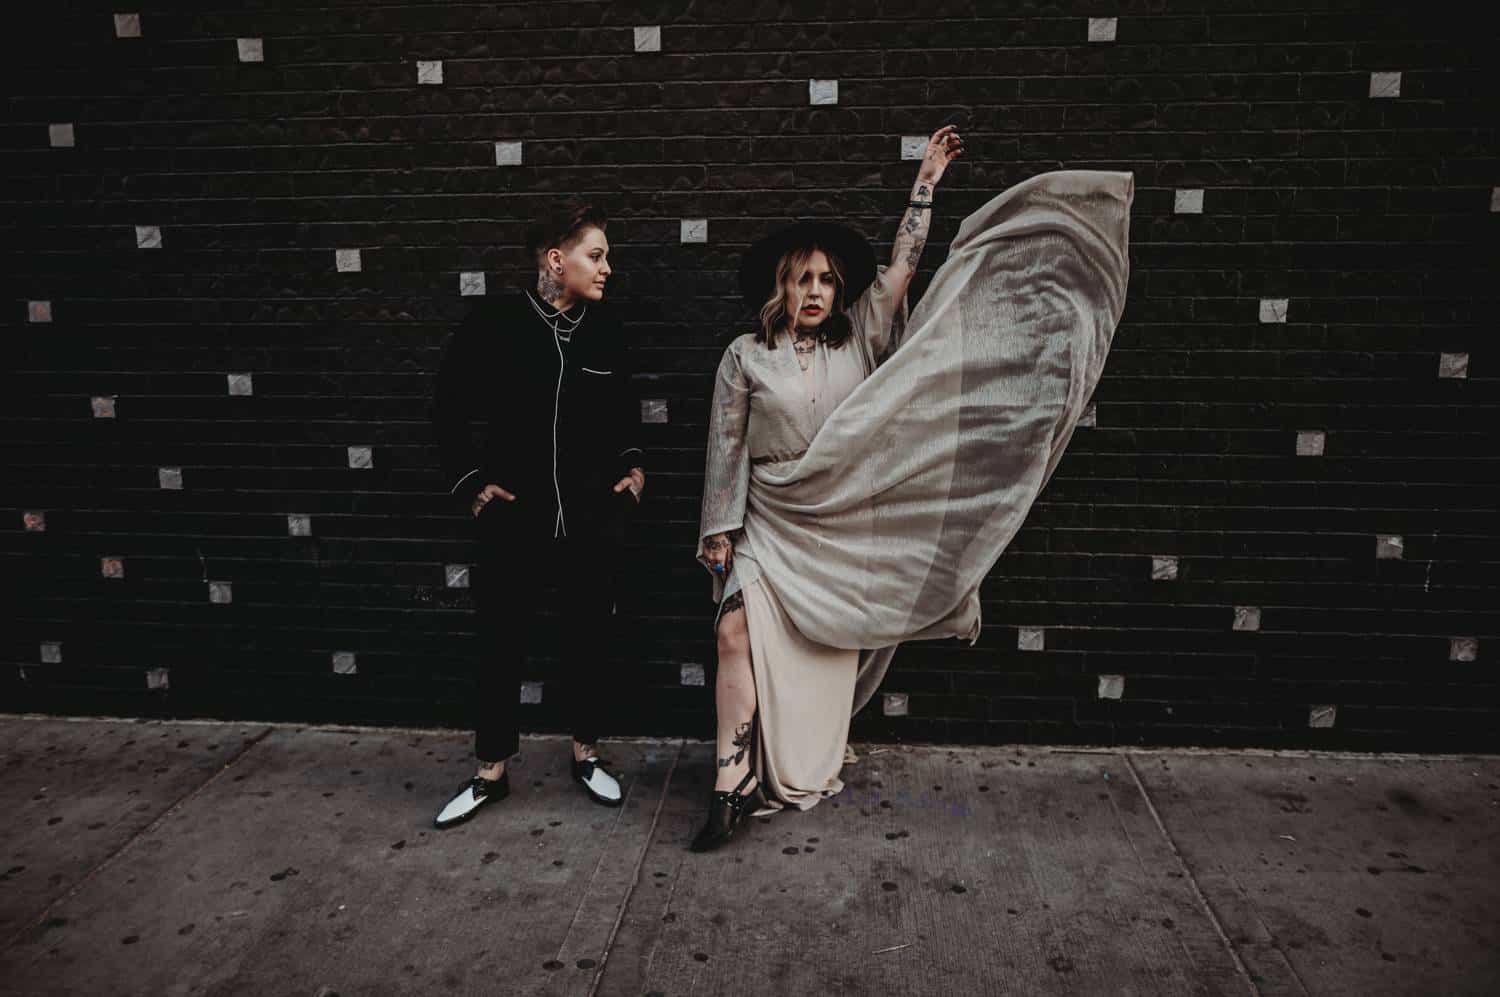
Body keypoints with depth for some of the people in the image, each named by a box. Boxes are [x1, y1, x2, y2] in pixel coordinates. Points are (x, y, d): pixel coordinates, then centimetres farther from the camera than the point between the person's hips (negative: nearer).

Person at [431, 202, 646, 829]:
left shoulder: (605, 331, 2)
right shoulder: (495, 323, -8)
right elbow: (449, 410, 1)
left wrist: (633, 466, 8)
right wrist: (469, 482, -3)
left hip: (592, 518, 3)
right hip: (515, 518, -2)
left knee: (588, 638, 12)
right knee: (501, 642, 8)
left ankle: (586, 756, 31)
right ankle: (491, 773, 25)